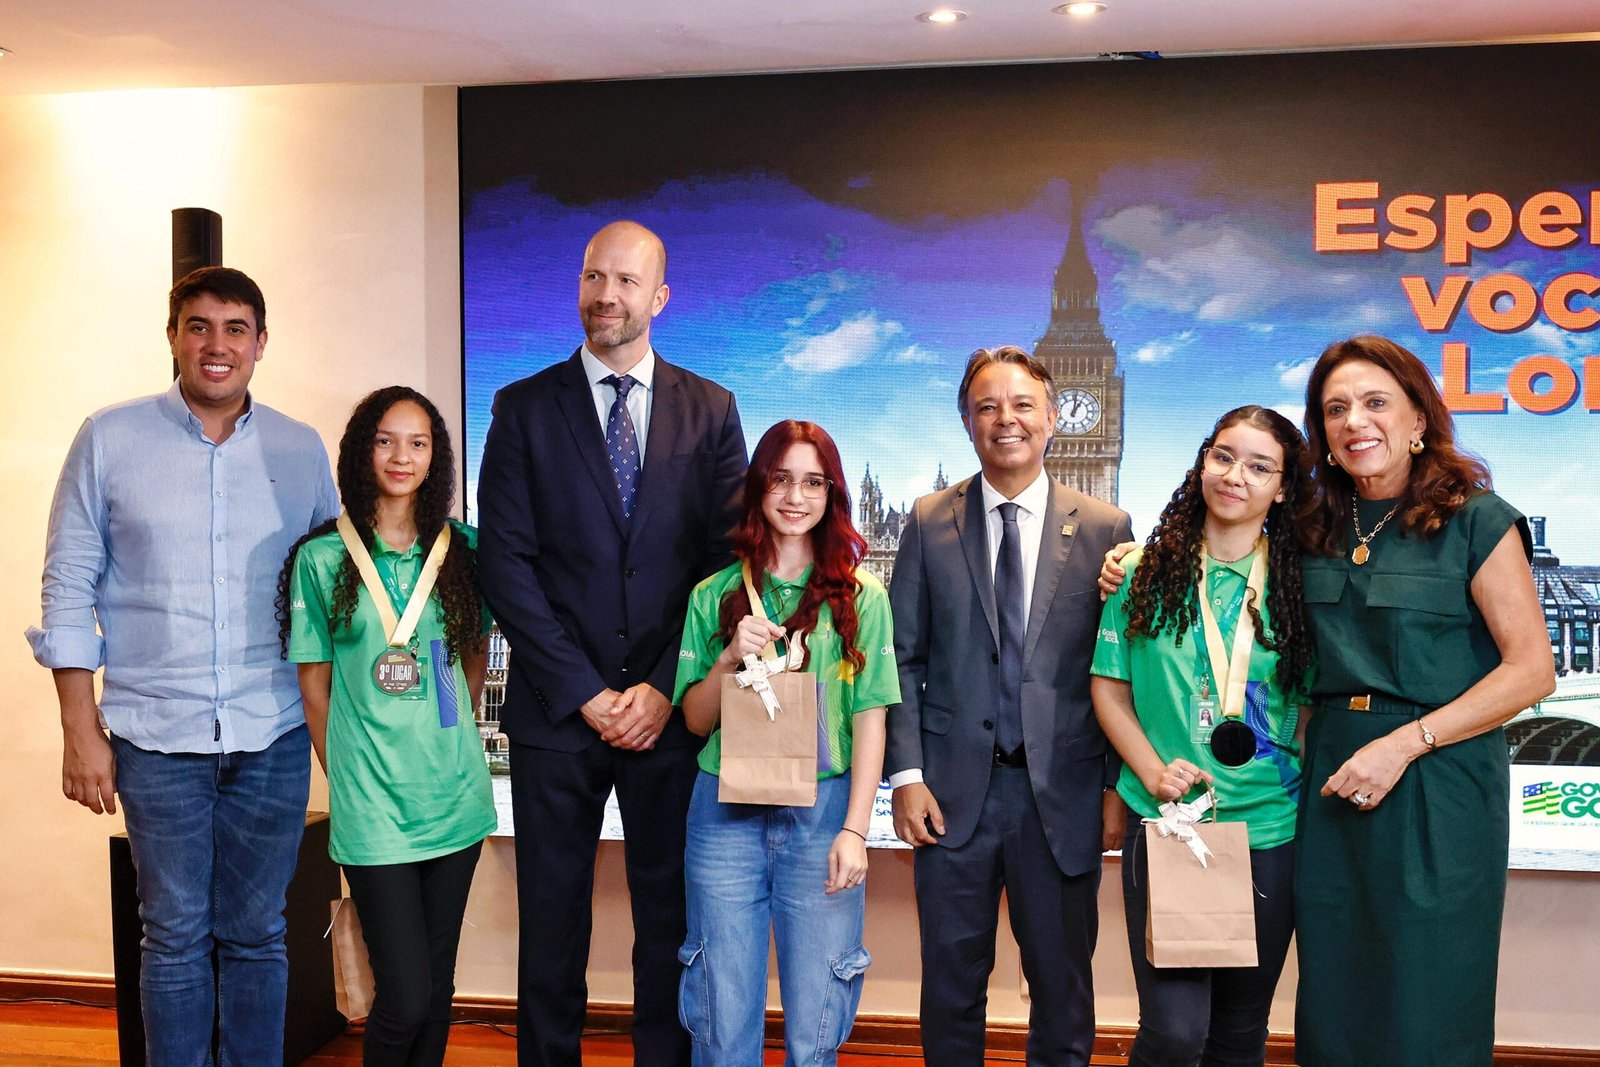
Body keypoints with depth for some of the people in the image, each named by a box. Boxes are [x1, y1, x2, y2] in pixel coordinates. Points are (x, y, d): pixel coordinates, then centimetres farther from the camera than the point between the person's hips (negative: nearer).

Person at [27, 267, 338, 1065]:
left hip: (273, 737, 2)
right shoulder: (109, 439, 0)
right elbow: (68, 588, 1)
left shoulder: (301, 450, 5)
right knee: (176, 937, 8)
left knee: (255, 934, 11)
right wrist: (80, 729, -3)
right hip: (156, 737, -1)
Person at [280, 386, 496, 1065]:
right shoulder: (322, 557, -3)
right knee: (404, 998, -5)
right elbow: (315, 686, 2)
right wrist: (347, 776, 4)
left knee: (437, 989, 12)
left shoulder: (461, 549, 5)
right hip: (372, 806, -3)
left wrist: (450, 742, 10)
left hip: (456, 797, 3)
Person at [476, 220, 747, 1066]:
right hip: (556, 712, 0)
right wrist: (585, 693, -9)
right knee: (552, 924, 8)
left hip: (671, 710, 1)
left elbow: (728, 559, 1)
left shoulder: (710, 411, 6)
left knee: (672, 919, 8)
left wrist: (666, 689, -8)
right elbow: (505, 562, -3)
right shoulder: (524, 408, 3)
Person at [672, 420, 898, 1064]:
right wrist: (731, 658, -11)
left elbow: (869, 720, 0)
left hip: (822, 815, -1)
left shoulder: (859, 596, 3)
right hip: (726, 816, 1)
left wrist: (854, 830, -8)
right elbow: (696, 720, 8)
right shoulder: (715, 595, 7)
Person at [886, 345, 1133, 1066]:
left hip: (1064, 794, 0)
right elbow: (902, 659, 2)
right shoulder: (928, 524, 4)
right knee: (951, 988, 11)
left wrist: (1118, 787, -2)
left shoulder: (1105, 528, 2)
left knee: (1063, 992, 11)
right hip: (953, 791, 1)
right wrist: (906, 775, -5)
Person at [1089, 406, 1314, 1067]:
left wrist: (1311, 801, -5)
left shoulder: (1295, 584, 2)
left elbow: (1311, 706, 6)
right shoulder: (1147, 570, 1)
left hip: (1270, 832, 2)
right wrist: (1153, 772, -9)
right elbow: (1109, 688, 4)